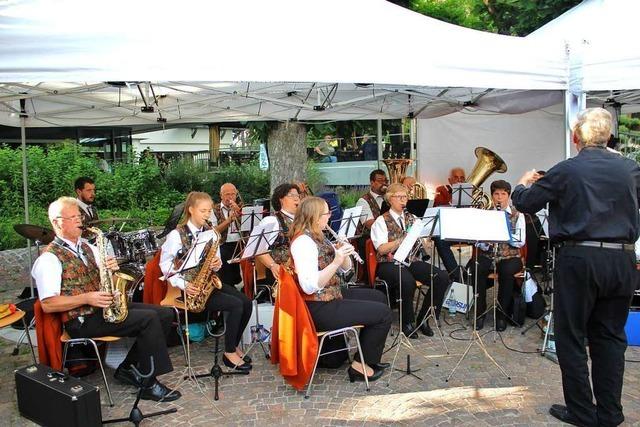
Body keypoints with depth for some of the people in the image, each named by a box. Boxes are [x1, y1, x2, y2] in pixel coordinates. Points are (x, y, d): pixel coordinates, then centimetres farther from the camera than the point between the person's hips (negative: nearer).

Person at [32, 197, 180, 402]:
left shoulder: (87, 247, 16)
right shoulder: (49, 259, -9)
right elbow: (48, 305, -15)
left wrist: (111, 269, -5)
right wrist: (87, 298, -21)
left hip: (106, 307, 8)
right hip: (81, 320, -8)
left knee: (165, 314, -7)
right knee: (149, 319, -25)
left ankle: (128, 369, 4)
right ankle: (149, 384, -13)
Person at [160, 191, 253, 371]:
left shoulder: (210, 233, 8)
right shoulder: (177, 235, -11)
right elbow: (165, 264, -9)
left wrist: (217, 264, -10)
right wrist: (182, 284, -20)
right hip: (192, 287, -6)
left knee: (247, 303, -12)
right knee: (236, 305, -22)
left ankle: (234, 345, 7)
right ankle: (229, 353, -7)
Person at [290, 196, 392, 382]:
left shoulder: (318, 237, 10)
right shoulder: (303, 241, -21)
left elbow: (346, 268, 13)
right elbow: (309, 286, -31)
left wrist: (344, 253, -8)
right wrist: (336, 261, -30)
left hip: (331, 296, 10)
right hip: (319, 308, -10)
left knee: (378, 297, 20)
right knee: (383, 313, -7)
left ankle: (369, 357, 28)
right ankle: (361, 366, 8)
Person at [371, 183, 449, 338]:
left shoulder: (411, 218, 17)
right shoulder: (382, 221, 1)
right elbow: (382, 249, -12)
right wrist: (404, 238, -19)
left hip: (411, 261, 5)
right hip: (389, 264, -5)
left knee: (442, 278, -16)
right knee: (408, 282, -36)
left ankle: (423, 318, -1)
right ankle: (407, 323, -11)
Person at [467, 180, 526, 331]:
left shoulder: (517, 215, 5)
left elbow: (521, 241, -6)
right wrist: (486, 242, -20)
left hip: (510, 256, -1)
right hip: (487, 255, 2)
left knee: (507, 272, -34)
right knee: (476, 269, -30)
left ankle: (502, 314, -15)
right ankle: (480, 312, -12)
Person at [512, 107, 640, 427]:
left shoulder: (566, 171, -8)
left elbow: (525, 203, 0)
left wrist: (523, 184, 21)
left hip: (579, 259, -4)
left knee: (571, 337, 8)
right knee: (610, 337, 14)